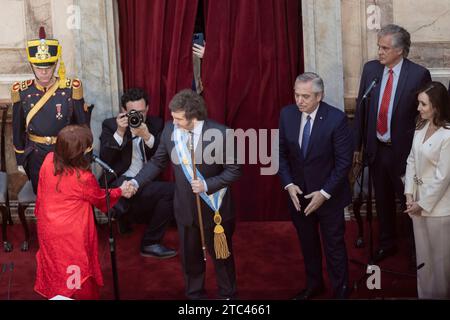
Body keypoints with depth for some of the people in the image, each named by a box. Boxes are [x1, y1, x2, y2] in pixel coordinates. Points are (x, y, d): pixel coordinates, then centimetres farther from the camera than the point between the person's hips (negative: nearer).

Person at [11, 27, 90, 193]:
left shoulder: (71, 89, -11)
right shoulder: (22, 92, -6)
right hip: (36, 156, 2)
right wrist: (20, 160, 7)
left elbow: (83, 124, -4)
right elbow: (18, 129, 3)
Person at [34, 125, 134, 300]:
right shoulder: (84, 178, -30)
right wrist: (121, 191, 10)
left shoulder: (48, 160, -16)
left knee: (53, 262, 26)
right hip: (71, 234, -6)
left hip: (47, 226, 6)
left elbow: (41, 192, 1)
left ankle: (53, 292, 46)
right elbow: (101, 199, -8)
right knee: (75, 269, 16)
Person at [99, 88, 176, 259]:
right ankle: (150, 243, -6)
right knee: (170, 191, -22)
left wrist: (147, 136, -19)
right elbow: (105, 159, -10)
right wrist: (119, 132, -20)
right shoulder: (110, 125, 2)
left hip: (147, 183, 6)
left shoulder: (156, 124, 9)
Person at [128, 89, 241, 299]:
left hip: (214, 208, -3)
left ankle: (227, 295, 39)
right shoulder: (170, 130, -10)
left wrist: (207, 185, -26)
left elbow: (233, 170, -15)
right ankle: (194, 294, 42)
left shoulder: (219, 133, -21)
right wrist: (136, 182, -11)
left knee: (221, 255, 16)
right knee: (189, 256, 19)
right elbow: (157, 162, 1)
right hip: (185, 208, 3)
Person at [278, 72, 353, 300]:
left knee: (334, 246, 11)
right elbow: (281, 153, 2)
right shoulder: (287, 114, -7)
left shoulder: (336, 119, -20)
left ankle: (340, 290, 30)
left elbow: (344, 161, -16)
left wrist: (325, 193, -18)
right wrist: (288, 184, -9)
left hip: (329, 194, -4)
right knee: (307, 244, 21)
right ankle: (313, 285, 42)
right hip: (298, 193, 4)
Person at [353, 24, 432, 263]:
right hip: (376, 149, 4)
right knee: (382, 200, 19)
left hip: (404, 150, -4)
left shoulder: (419, 74, -14)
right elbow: (361, 108, 4)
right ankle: (387, 244, 39)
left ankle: (417, 249, 32)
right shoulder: (371, 68, -1)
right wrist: (357, 145, 4)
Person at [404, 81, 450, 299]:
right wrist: (409, 194, -1)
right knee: (422, 254, 19)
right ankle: (424, 293, 34)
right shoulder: (421, 126, 1)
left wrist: (423, 204, -12)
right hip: (419, 199, 7)